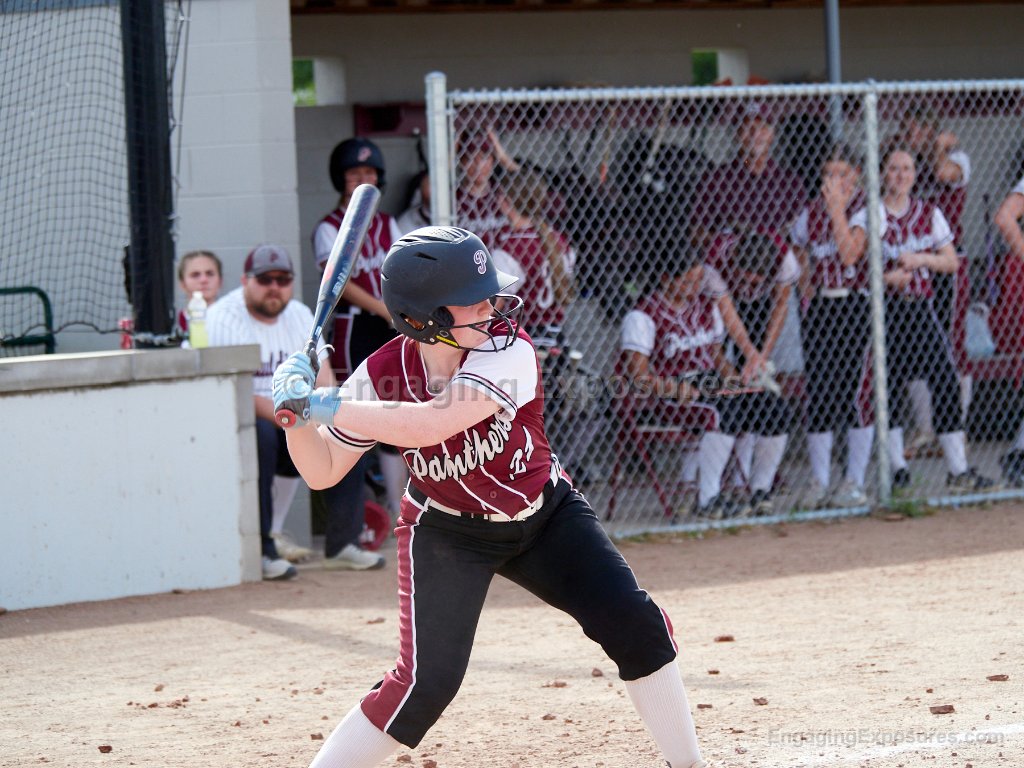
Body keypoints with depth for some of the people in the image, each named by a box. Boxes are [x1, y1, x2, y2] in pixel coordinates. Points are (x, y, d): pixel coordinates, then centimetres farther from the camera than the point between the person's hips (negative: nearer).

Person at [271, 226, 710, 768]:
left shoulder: (507, 350, -29)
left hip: (545, 516, 1)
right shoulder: (383, 374, -21)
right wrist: (297, 410, -31)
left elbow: (433, 424, -44)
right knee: (427, 681, -17)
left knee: (636, 625, -9)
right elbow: (322, 471, -13)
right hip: (447, 533, -1)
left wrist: (328, 406, -42)